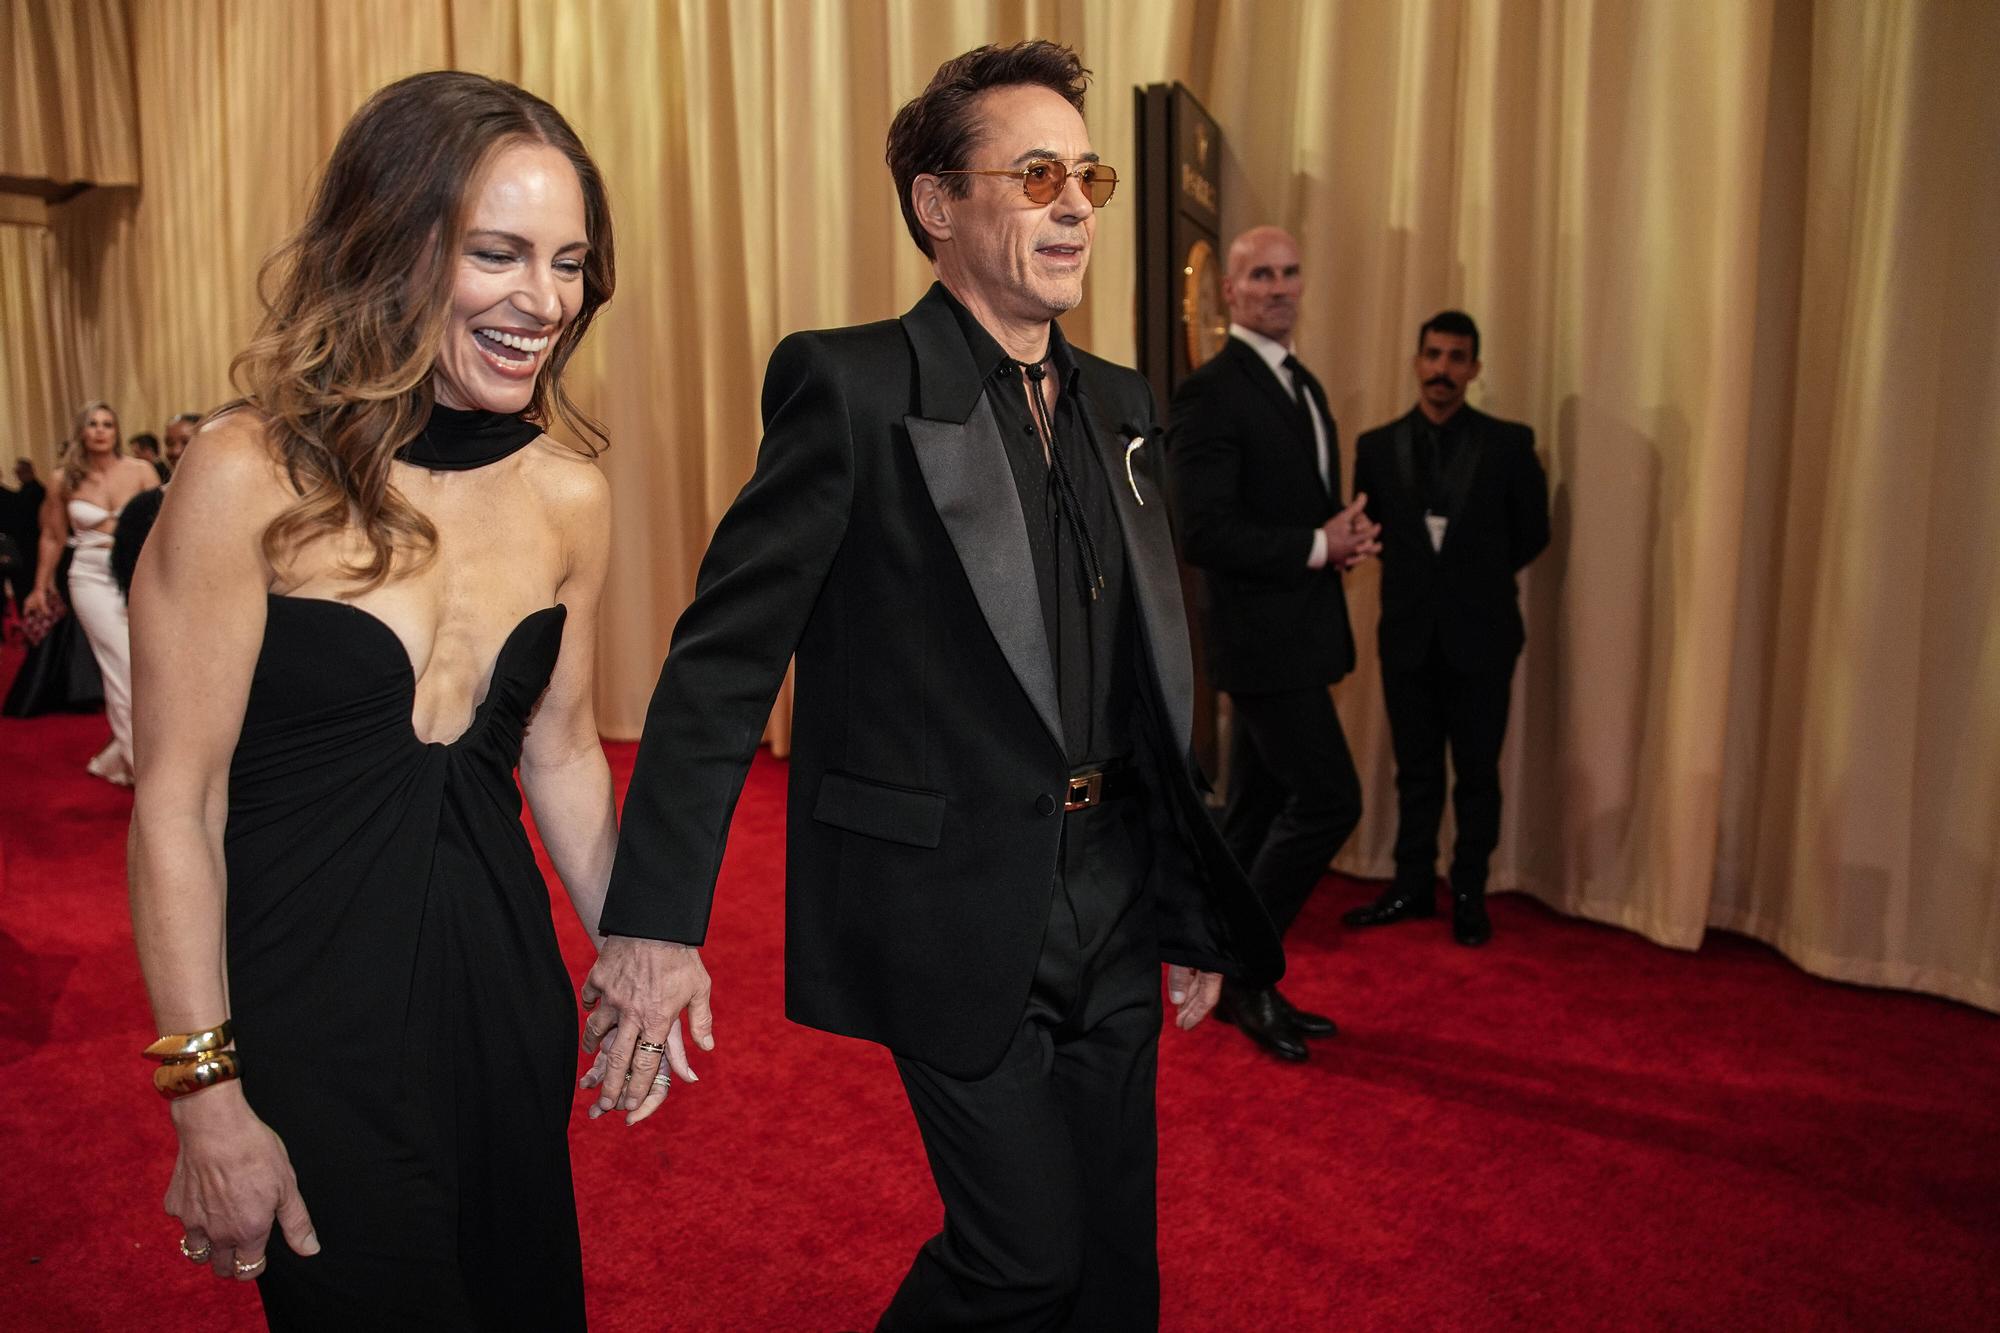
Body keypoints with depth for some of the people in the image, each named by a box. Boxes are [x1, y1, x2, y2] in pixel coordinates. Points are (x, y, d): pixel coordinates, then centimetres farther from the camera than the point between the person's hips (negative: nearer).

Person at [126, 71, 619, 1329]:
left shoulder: (571, 498, -2)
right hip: (303, 1001, -4)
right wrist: (207, 1094, -11)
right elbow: (176, 807, -13)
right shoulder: (252, 479, -16)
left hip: (501, 986, 5)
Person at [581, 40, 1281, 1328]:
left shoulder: (1121, 403, 8)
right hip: (953, 915, -6)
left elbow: (1154, 676, 12)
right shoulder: (852, 387, -11)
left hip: (1113, 910, 6)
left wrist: (1193, 911, 15)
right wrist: (655, 921, -18)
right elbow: (725, 656, -13)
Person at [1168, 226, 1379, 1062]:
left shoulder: (1303, 384, 16)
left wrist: (1347, 541, 1)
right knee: (1328, 800, -9)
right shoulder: (1211, 391, -13)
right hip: (1263, 636, -9)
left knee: (1258, 809, 13)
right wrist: (1318, 547, -17)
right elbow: (1202, 533, -20)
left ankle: (1229, 979, 25)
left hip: (1298, 633, 9)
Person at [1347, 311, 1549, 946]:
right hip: (1408, 634, 2)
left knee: (1477, 773, 7)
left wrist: (1480, 578, 9)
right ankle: (1412, 886, 23)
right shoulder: (1377, 446, 1)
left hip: (1480, 635, -1)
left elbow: (1532, 532, 6)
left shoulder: (1509, 443, -3)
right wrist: (1417, 572, 8)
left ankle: (1469, 894, 20)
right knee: (1415, 771, 11)